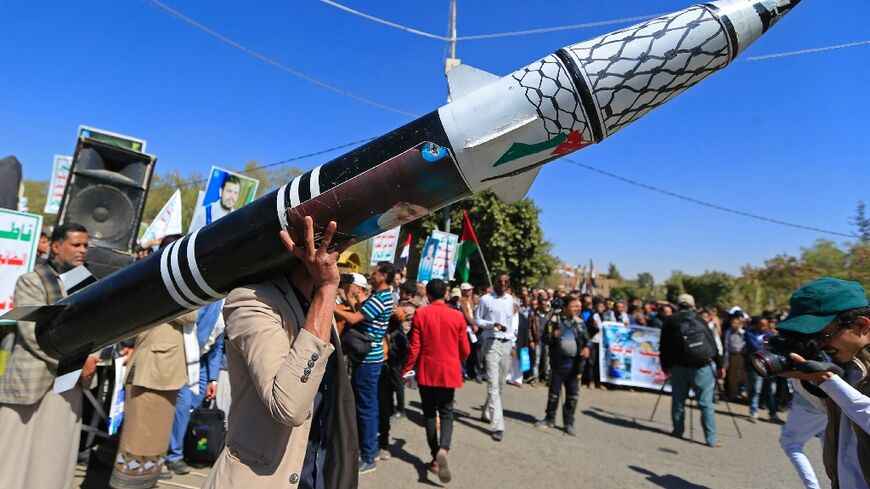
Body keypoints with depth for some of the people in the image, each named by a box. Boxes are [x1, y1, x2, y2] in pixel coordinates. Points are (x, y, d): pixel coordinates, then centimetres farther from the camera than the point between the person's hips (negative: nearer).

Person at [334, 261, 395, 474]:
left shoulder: (379, 299, -19)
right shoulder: (383, 296, 13)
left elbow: (353, 318, -24)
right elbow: (361, 315, 17)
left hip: (368, 358, -10)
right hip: (370, 356, 10)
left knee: (365, 406, -2)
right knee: (368, 404, 18)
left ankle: (368, 458, 7)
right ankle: (369, 446, 31)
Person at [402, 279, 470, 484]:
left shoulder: (421, 314, -9)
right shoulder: (457, 316, -6)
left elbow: (414, 347, -8)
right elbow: (465, 350, 0)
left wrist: (406, 370, 5)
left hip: (427, 371, 0)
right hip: (449, 371, 0)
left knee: (429, 414, 14)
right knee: (446, 413, 10)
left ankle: (435, 458, 18)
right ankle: (443, 449, -14)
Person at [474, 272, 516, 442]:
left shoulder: (510, 300, 12)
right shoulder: (485, 299, -4)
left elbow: (511, 322, 17)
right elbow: (476, 320, 0)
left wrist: (513, 344, 14)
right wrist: (492, 324, -17)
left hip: (507, 343, 6)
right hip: (492, 343, -6)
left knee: (501, 382, 12)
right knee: (493, 383, -9)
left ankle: (487, 412, 31)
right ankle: (497, 425, -8)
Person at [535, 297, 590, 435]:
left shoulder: (580, 322, 7)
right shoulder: (555, 320, -2)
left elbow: (586, 338, 13)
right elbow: (545, 338, -2)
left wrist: (586, 347, -7)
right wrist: (553, 336, -24)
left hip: (574, 363, 2)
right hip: (559, 362, -2)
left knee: (573, 394, 7)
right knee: (554, 392, 8)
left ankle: (569, 422, 20)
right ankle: (550, 419, 24)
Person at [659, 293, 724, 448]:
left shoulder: (670, 321, 3)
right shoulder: (699, 320, 3)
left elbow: (664, 346, 4)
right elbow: (712, 343, 0)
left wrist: (665, 365, 16)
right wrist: (719, 365, 6)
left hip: (679, 367, 0)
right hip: (702, 367, 0)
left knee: (678, 400, 12)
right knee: (706, 403, 2)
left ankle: (678, 431, 19)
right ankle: (712, 439, 4)